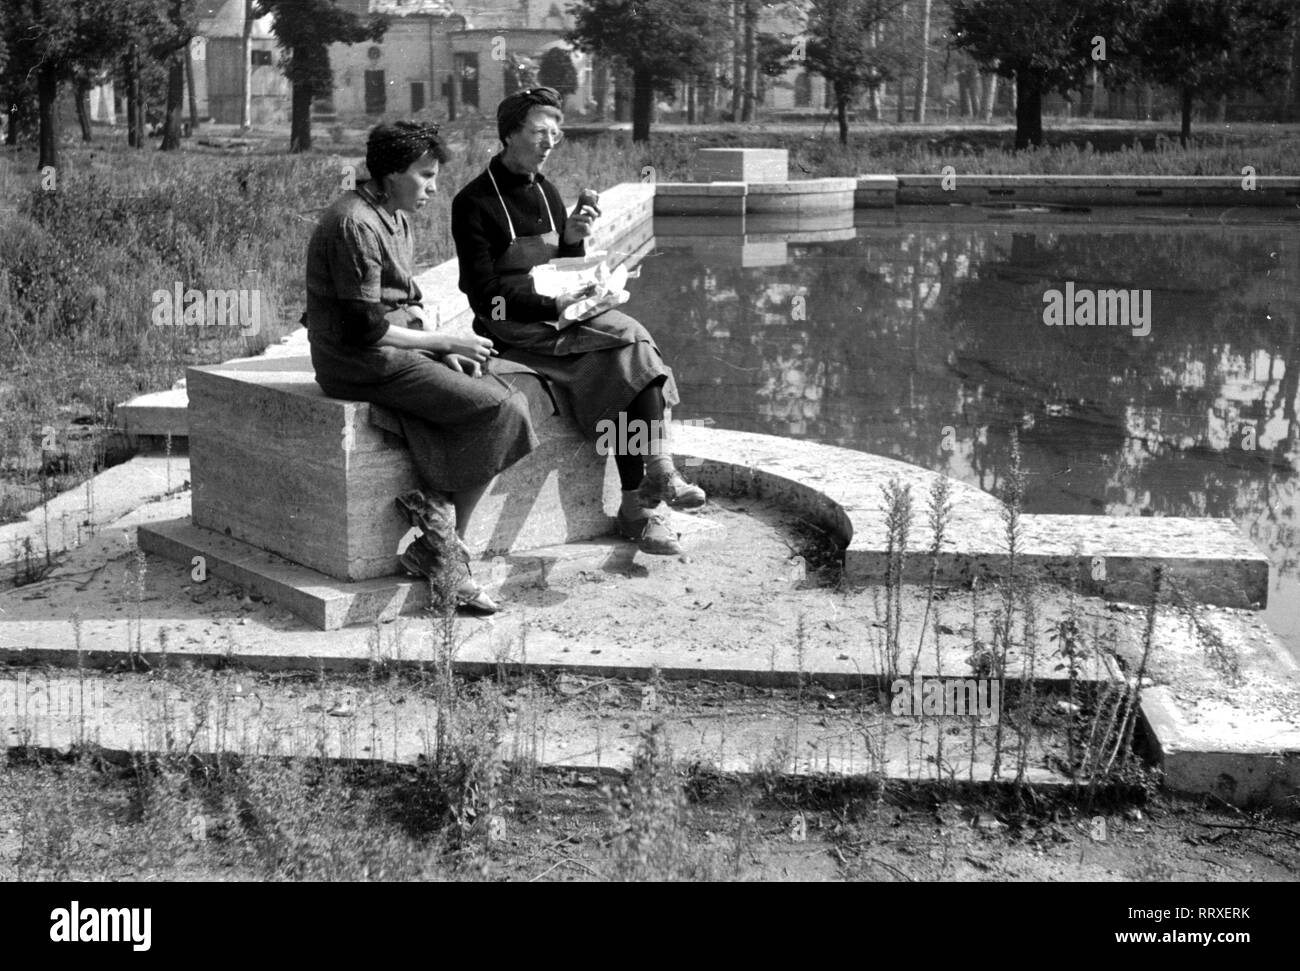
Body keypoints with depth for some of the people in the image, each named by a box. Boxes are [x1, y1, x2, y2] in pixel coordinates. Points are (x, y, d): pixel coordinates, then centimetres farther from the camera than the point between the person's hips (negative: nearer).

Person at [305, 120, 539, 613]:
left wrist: (446, 350, 2)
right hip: (361, 365, -10)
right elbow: (364, 326, -20)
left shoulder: (396, 217, 16)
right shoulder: (355, 225, -17)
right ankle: (446, 546, -5)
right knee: (496, 407, -19)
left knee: (509, 394, -6)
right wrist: (445, 342, -13)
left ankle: (442, 550, -7)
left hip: (396, 348, 10)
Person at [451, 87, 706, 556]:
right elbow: (487, 296, -11)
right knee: (632, 341, -24)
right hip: (512, 328, -6)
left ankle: (638, 504, -26)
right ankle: (658, 473, -21)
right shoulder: (475, 202, -6)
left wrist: (573, 239, -2)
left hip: (559, 316, 6)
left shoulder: (546, 192, 15)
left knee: (625, 363, -23)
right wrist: (552, 306, -21)